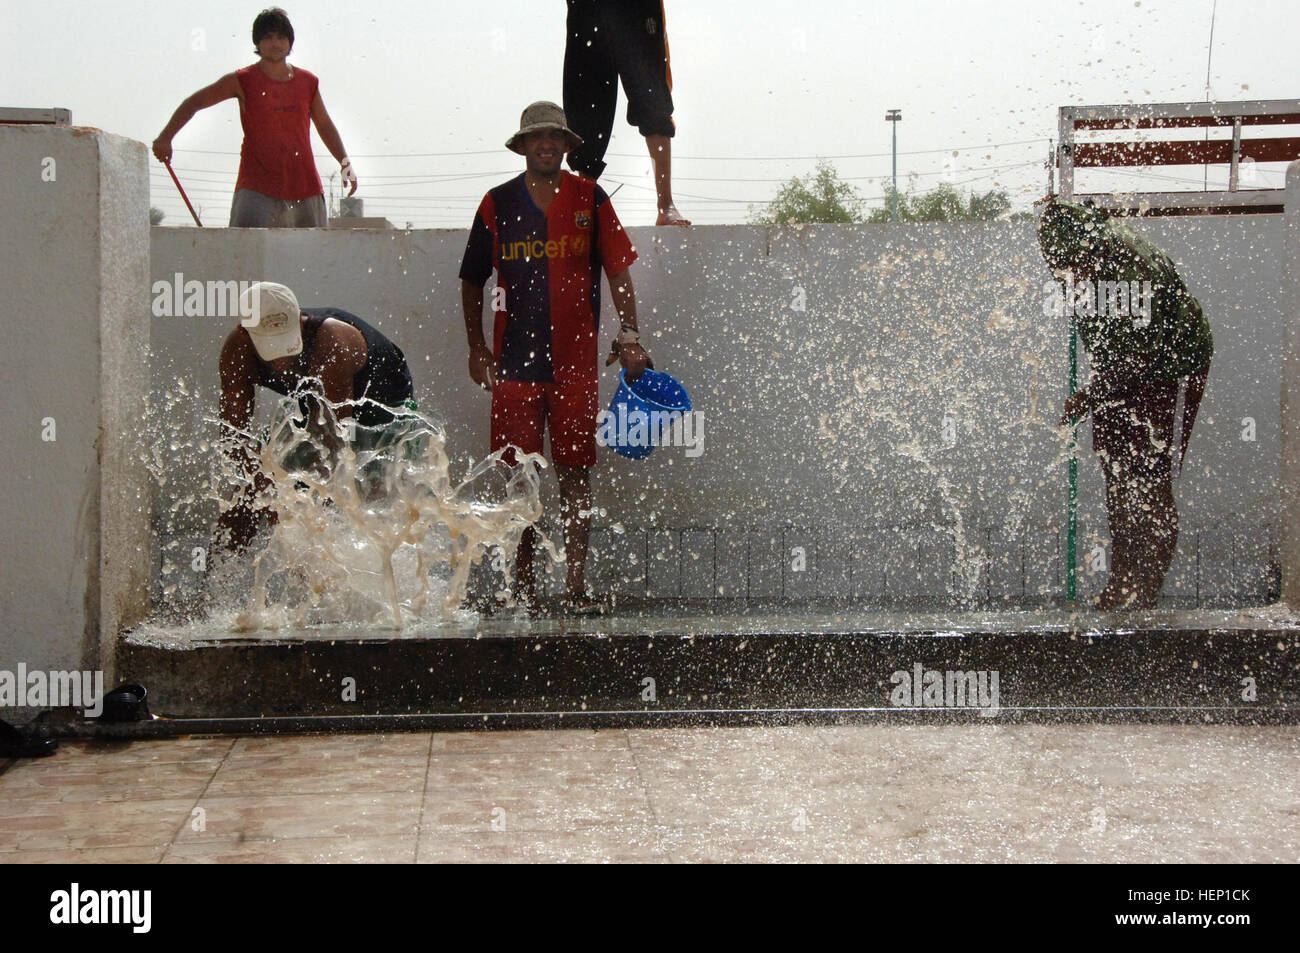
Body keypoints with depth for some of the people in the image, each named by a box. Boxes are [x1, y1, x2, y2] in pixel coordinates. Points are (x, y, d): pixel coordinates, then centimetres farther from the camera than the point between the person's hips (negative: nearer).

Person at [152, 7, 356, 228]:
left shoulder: (308, 82, 10)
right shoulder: (243, 81, 0)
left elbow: (325, 126, 24)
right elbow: (194, 103, 4)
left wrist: (345, 162, 15)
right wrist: (165, 137, -7)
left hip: (305, 188, 4)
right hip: (256, 188, -4)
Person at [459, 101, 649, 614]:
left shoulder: (590, 200, 6)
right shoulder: (498, 204, 6)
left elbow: (618, 272, 6)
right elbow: (472, 280, 15)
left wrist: (629, 332, -5)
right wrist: (477, 346, 10)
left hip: (576, 360, 0)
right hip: (515, 360, 0)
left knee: (576, 472, -1)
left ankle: (575, 585, 2)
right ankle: (522, 582, 11)